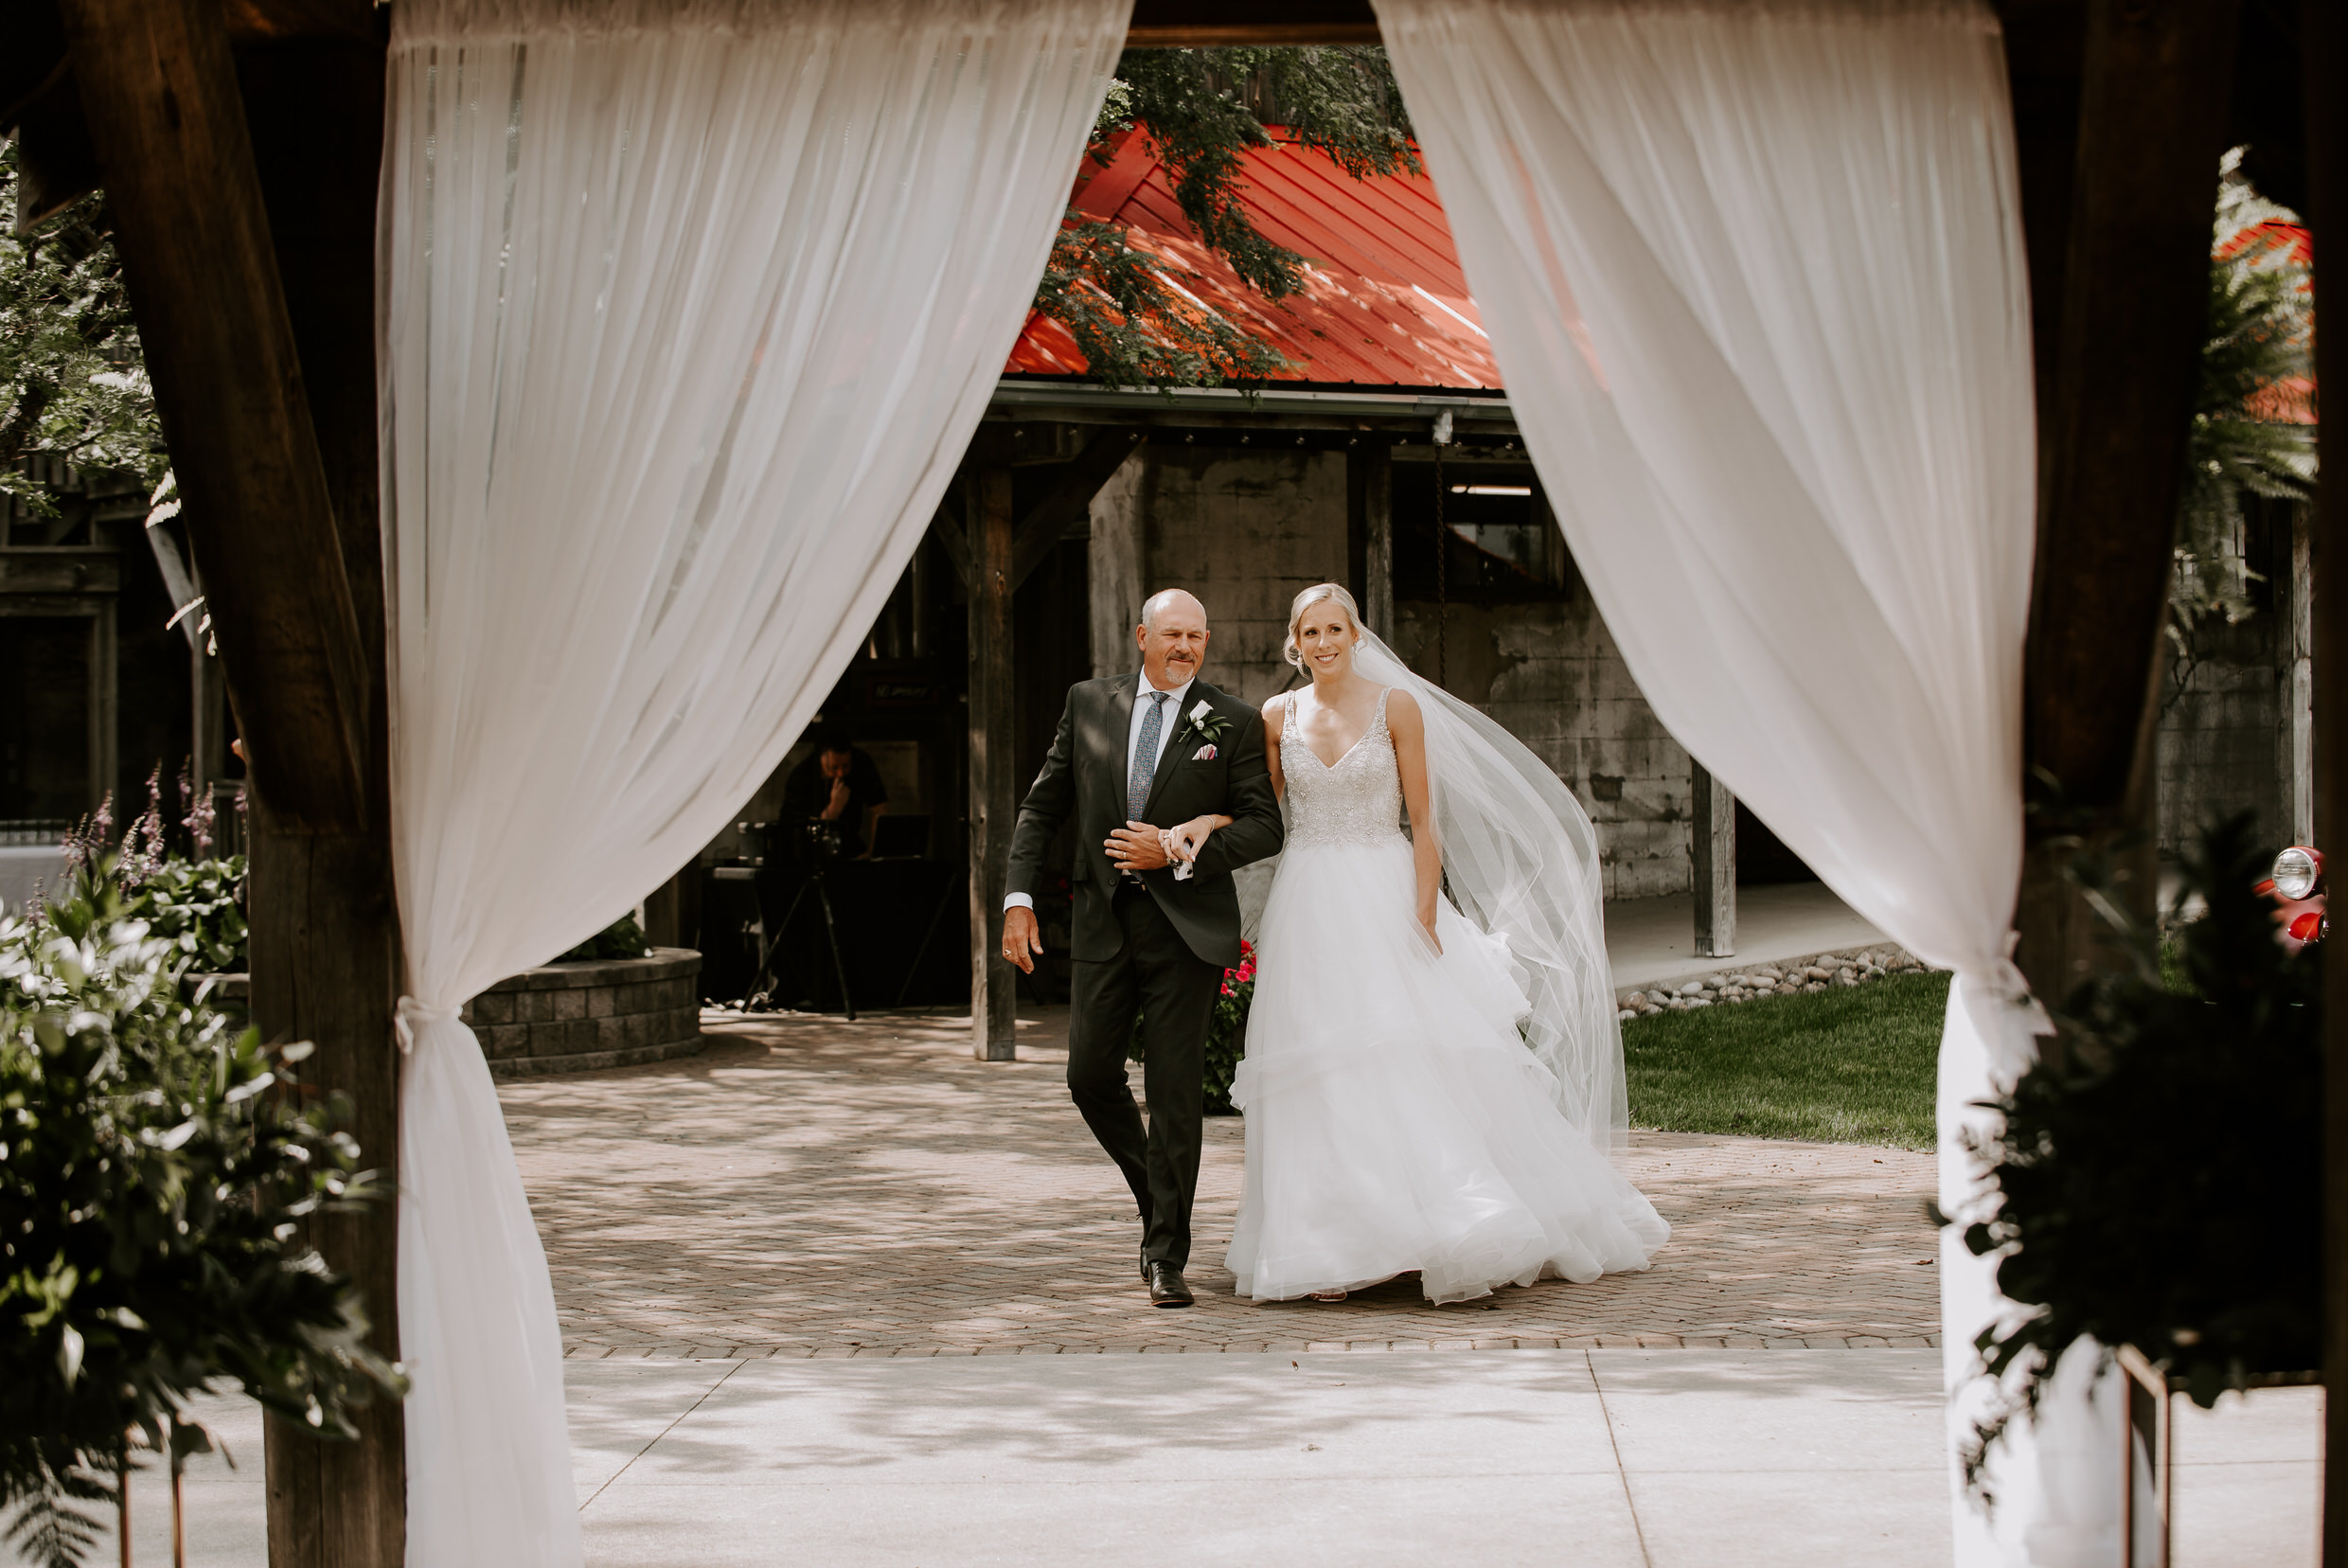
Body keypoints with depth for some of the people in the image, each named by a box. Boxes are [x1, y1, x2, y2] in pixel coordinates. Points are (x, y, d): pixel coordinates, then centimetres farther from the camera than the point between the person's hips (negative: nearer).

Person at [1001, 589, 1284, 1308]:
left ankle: (1166, 1255, 5)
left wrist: (1180, 853, -15)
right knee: (1090, 1074, 2)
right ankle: (1156, 1194, 29)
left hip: (1186, 924, -3)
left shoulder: (1233, 723, 0)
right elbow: (1042, 807, 10)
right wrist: (1019, 898, 0)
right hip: (1105, 921, 3)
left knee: (1176, 1092, -3)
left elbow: (1264, 826, -3)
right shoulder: (1089, 703, 7)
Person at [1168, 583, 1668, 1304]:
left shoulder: (1397, 706, -2)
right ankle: (1330, 1252, 1)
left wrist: (1424, 919, -11)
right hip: (1309, 909, 2)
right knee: (1319, 1075, -1)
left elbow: (1425, 821, -3)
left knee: (1411, 1061, -8)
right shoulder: (1279, 716, 6)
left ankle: (1450, 1234, -1)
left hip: (1386, 901, -2)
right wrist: (1204, 822, -5)